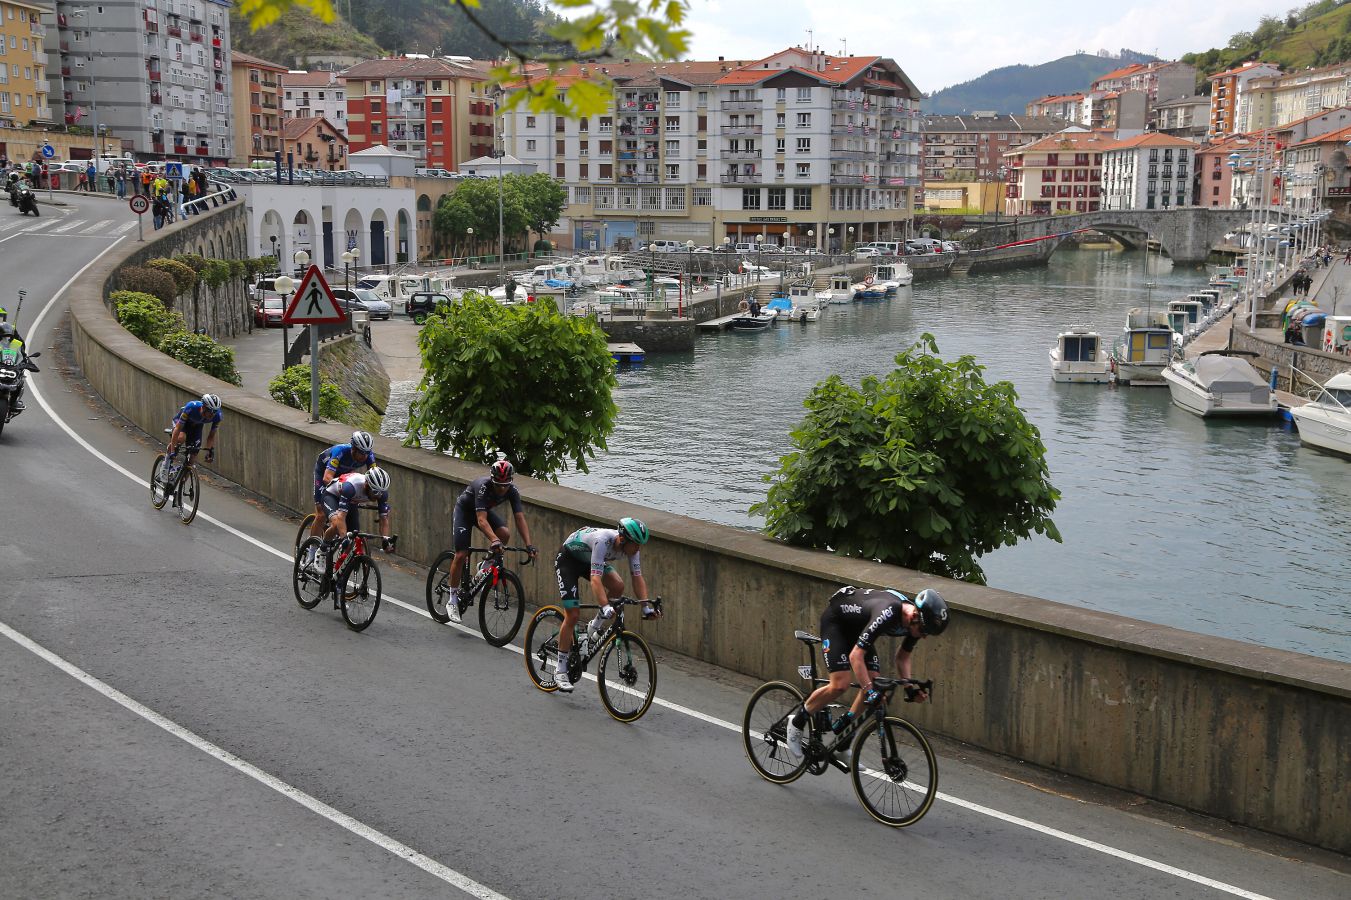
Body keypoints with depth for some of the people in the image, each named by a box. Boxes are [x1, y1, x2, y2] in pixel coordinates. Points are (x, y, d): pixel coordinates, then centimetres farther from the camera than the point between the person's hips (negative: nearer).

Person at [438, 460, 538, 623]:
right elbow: (481, 520, -45)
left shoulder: (512, 491, -24)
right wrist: (494, 540, -60)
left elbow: (520, 518, -26)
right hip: (464, 510, -5)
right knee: (461, 554, -14)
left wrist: (529, 545, -39)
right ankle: (452, 599, -1)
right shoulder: (483, 486, -37)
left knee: (505, 534, -24)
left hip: (485, 510, 5)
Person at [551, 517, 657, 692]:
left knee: (618, 586, -19)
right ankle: (560, 670, -1)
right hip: (567, 559, -7)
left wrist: (646, 606, -26)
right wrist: (605, 607, -56)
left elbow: (637, 577, -15)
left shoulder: (630, 545, -20)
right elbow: (595, 579, -46)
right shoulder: (603, 540, -40)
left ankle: (595, 628, 4)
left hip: (588, 560, 7)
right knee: (572, 616, -12)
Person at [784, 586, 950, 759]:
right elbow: (855, 655, -40)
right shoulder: (887, 613, -40)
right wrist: (869, 691, -44)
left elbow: (902, 657, 1)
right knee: (840, 685, -20)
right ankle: (797, 722, 2)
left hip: (856, 627, 8)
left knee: (872, 681, -6)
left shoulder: (916, 620, -16)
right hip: (835, 619, -8)